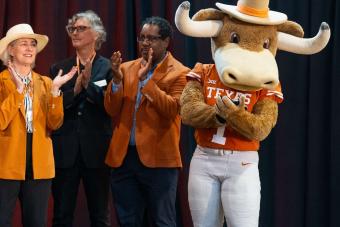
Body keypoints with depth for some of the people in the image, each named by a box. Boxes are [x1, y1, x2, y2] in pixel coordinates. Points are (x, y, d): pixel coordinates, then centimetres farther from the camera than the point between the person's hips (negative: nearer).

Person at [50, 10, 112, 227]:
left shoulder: (108, 67, 2)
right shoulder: (59, 69, 10)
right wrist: (75, 90, -12)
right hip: (65, 150, 2)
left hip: (96, 149, -2)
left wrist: (89, 84, -17)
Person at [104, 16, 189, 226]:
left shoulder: (178, 73, -3)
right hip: (124, 156, 5)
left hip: (158, 158, -5)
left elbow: (172, 109, -17)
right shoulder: (127, 68, 12)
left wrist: (146, 79, -20)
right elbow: (112, 111, 6)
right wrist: (117, 79, -9)